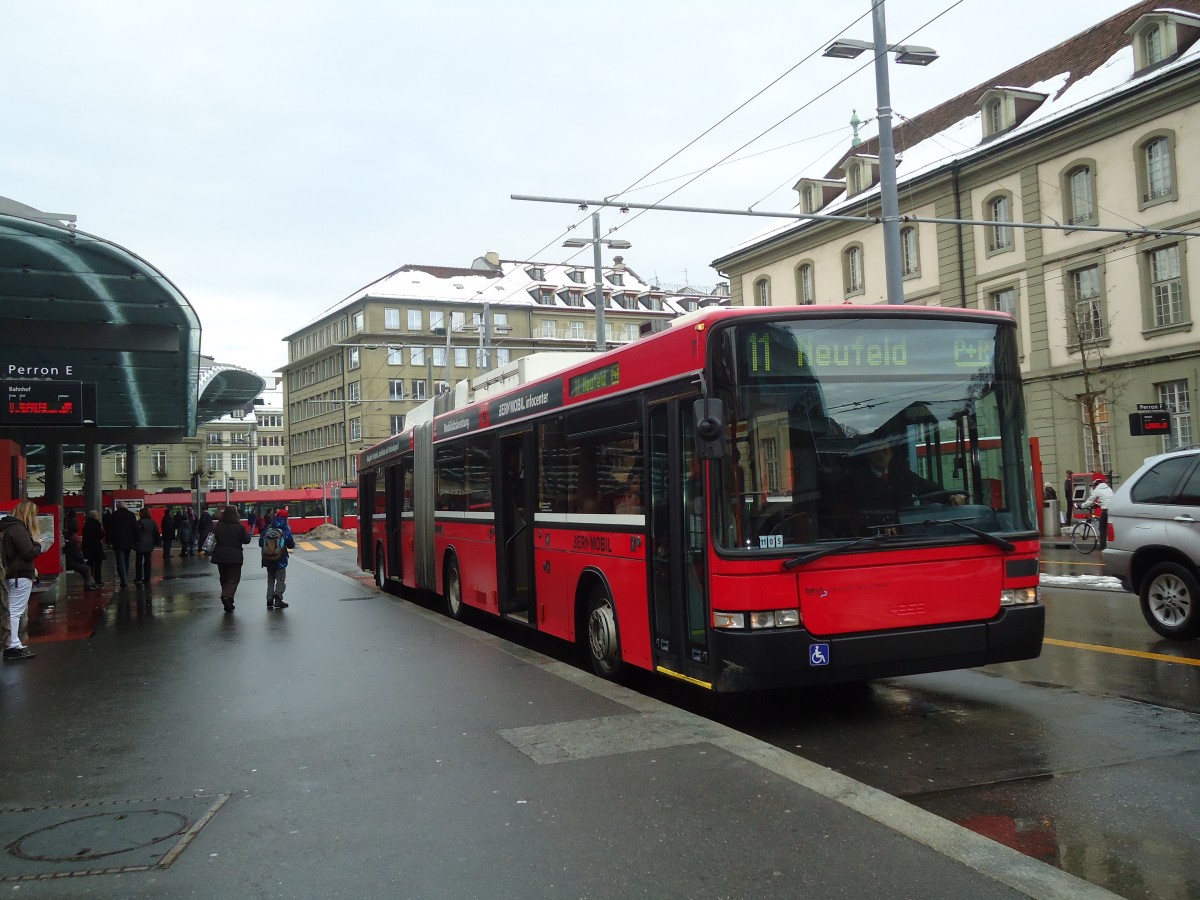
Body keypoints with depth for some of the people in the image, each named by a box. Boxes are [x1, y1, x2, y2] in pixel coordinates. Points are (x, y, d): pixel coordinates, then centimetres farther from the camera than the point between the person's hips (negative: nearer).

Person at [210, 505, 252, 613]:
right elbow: (246, 540, -5)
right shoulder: (239, 527, -10)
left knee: (224, 578, 15)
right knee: (234, 579, 2)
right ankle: (227, 596, -23)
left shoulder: (218, 526, -2)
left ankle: (228, 604, 19)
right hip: (235, 556, -3)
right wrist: (248, 534, 14)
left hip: (220, 556, 3)